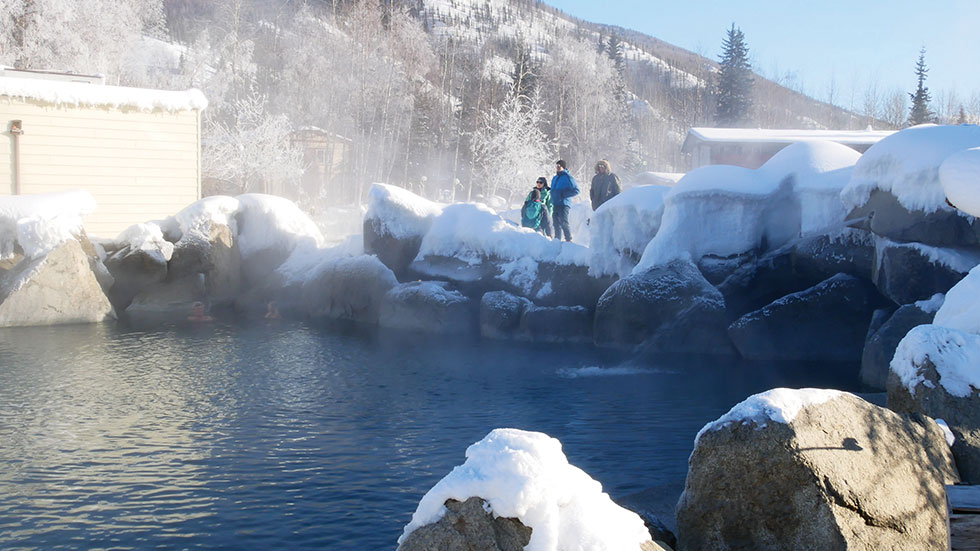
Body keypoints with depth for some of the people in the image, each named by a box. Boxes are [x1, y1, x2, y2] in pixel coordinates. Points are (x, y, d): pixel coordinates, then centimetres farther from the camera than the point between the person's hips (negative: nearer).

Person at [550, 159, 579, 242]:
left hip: (564, 203, -8)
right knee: (556, 223, 10)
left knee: (564, 222, -15)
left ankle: (569, 239, -12)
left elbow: (576, 190, -8)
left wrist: (564, 194, -13)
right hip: (555, 204, 8)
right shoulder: (555, 178, 21)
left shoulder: (567, 177, -4)